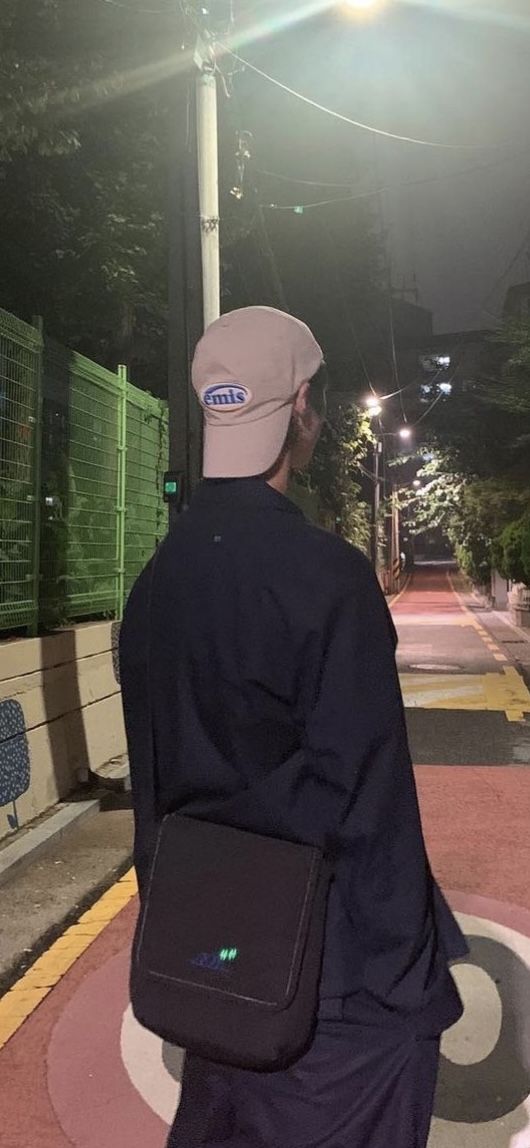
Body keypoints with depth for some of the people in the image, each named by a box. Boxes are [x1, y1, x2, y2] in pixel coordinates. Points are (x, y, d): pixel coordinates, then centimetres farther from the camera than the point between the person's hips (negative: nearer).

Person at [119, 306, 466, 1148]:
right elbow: (369, 803, -22)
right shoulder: (327, 574, -24)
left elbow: (152, 781, 5)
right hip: (327, 964, -6)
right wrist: (409, 976, -9)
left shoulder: (158, 578, -3)